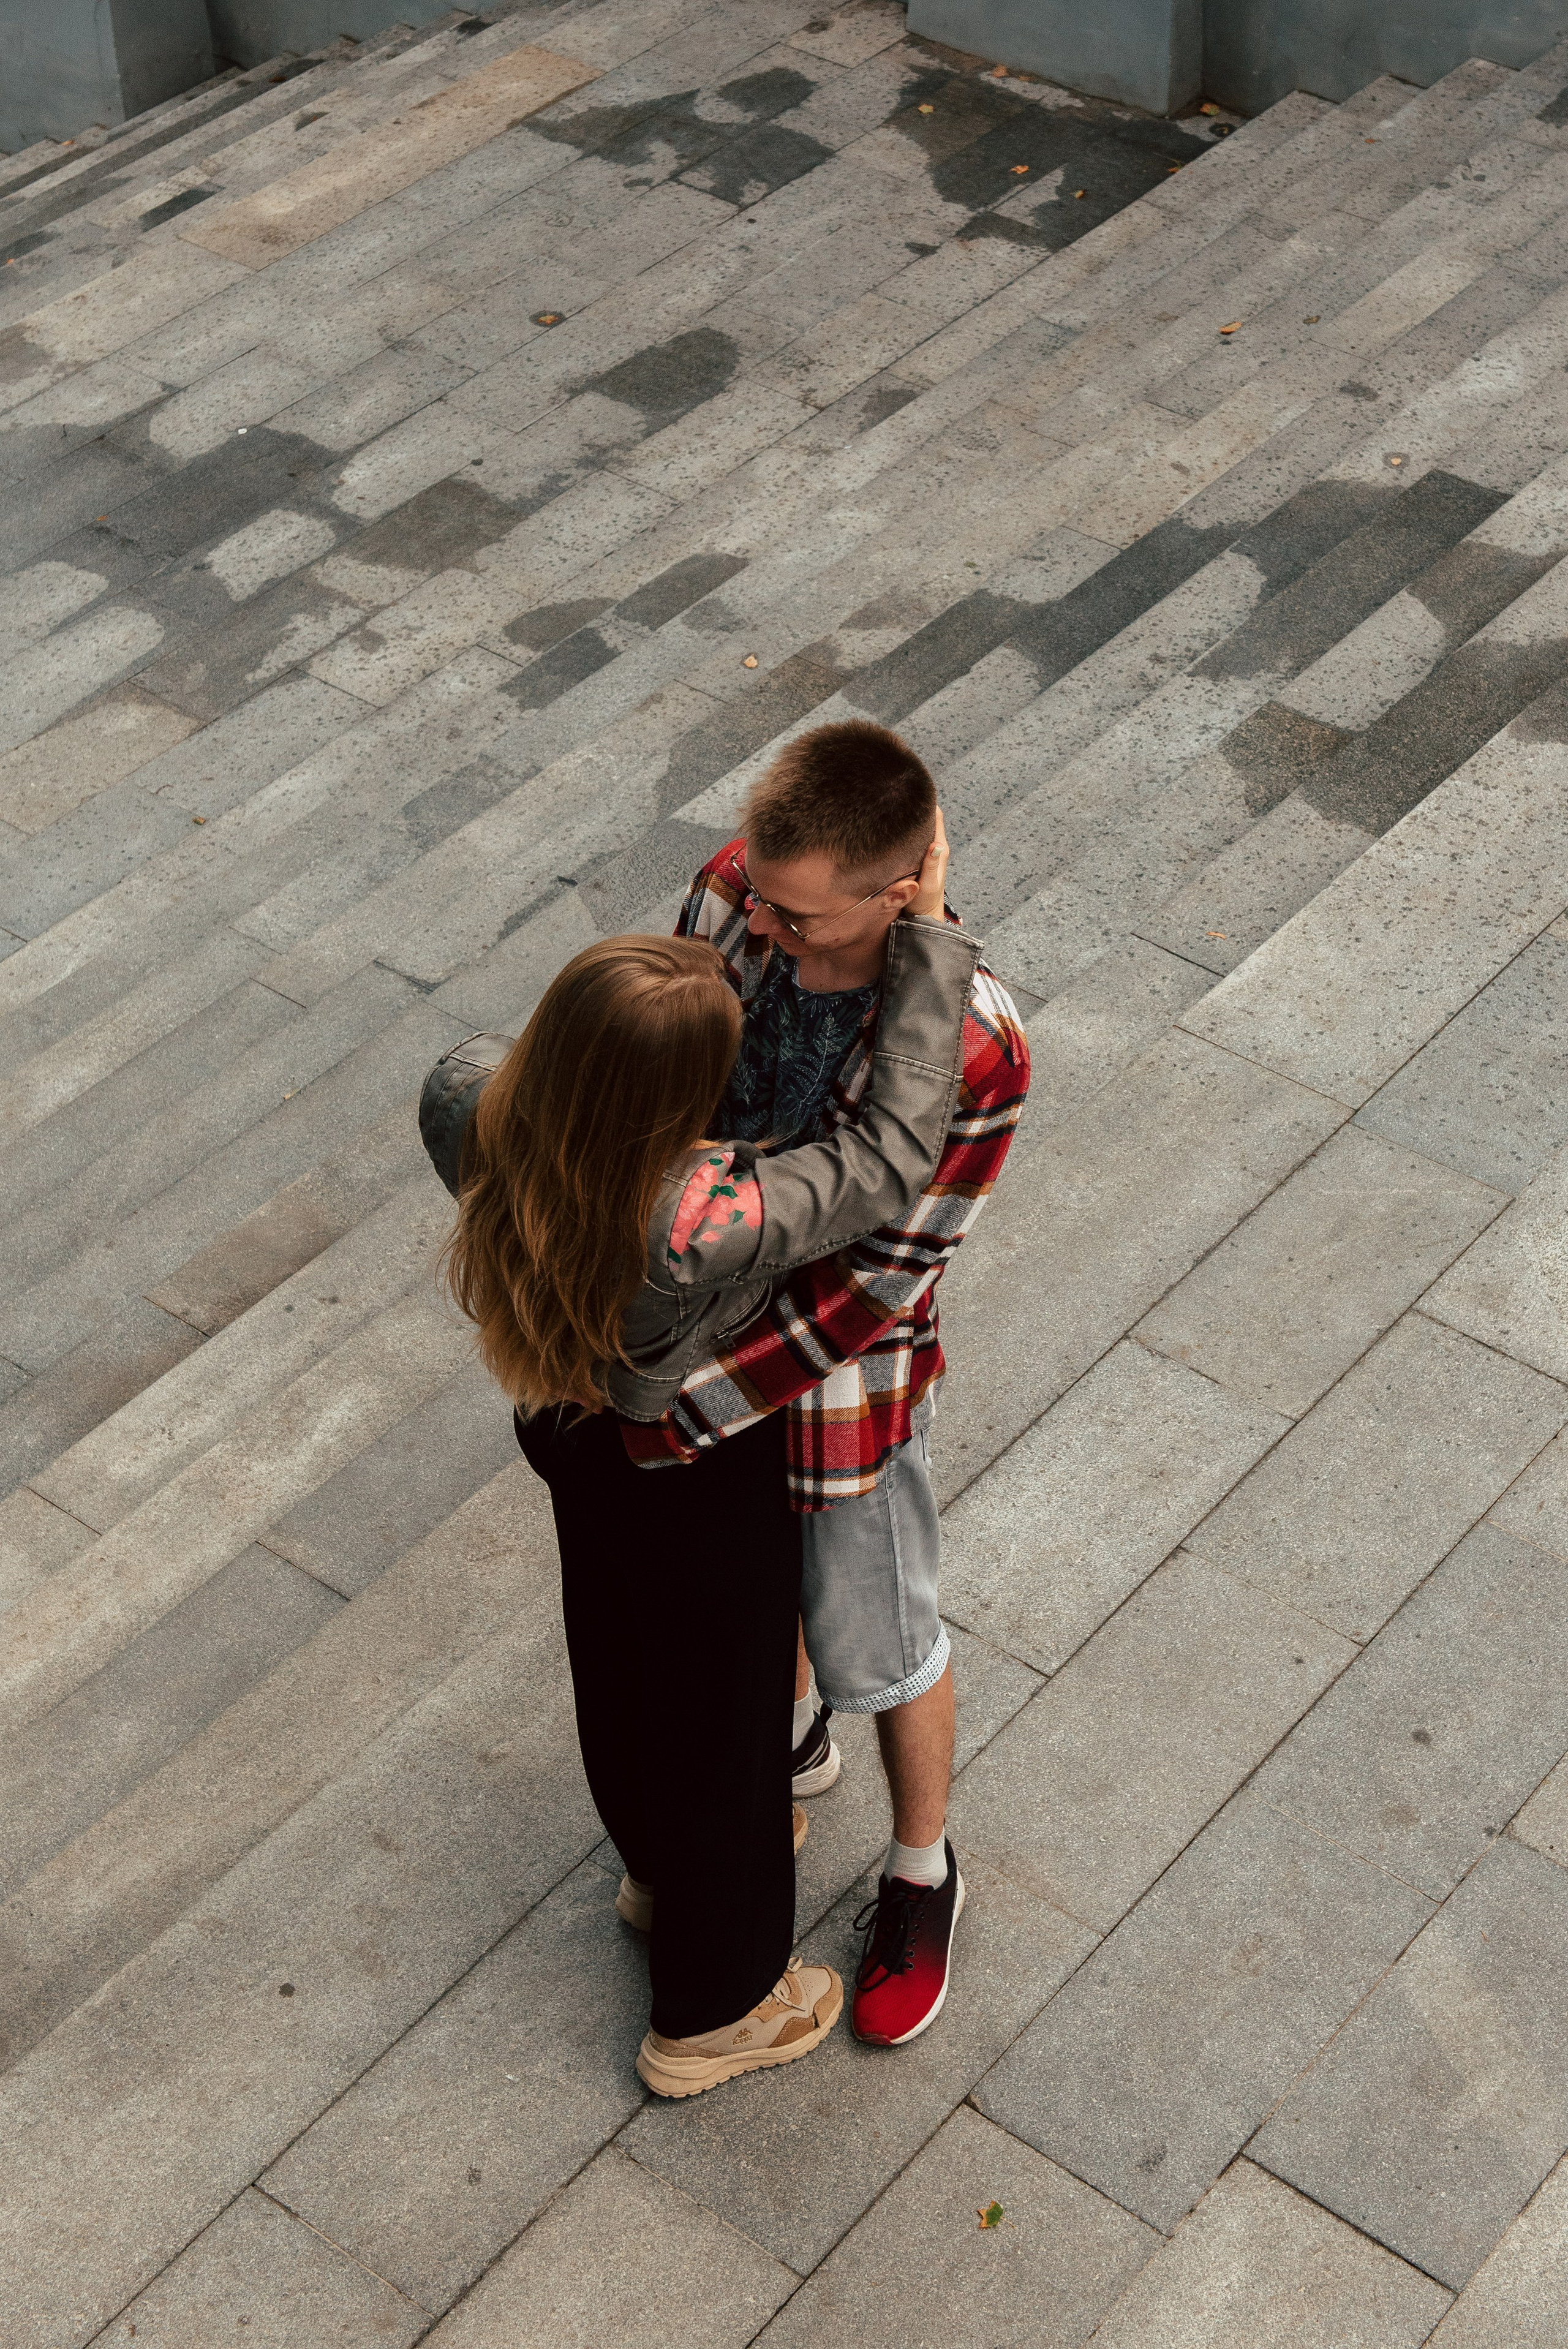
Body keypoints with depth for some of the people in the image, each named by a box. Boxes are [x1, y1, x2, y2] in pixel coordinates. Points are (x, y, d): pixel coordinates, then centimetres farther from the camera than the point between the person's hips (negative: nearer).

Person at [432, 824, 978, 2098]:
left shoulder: (475, 1116, -30)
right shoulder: (704, 1228, -47)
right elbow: (898, 1153, -39)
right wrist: (929, 933, -35)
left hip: (577, 1430, 6)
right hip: (702, 1474, -6)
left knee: (625, 1660, 33)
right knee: (715, 1703, 20)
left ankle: (664, 1865, 64)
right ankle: (714, 2008, 45)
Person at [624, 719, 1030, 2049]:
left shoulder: (972, 1054, -36)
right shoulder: (733, 894, -21)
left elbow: (872, 1290, -29)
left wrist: (674, 1410, -29)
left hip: (841, 1381, -5)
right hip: (699, 1313, 5)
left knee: (877, 1645, 20)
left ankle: (921, 1873, 49)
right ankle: (791, 1740, 65)